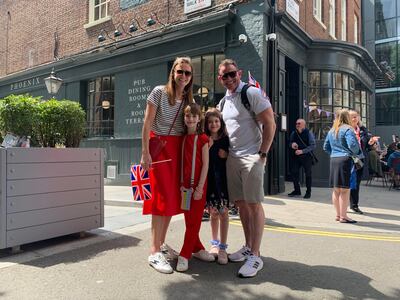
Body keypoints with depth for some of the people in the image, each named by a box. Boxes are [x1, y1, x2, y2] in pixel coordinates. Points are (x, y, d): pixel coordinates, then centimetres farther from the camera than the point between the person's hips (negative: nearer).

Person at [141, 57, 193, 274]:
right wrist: (145, 153, -15)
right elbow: (147, 124, -8)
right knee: (162, 196, -9)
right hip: (159, 146, -6)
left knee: (174, 197, 6)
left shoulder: (189, 99, 13)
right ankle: (154, 252, -2)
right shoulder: (159, 92, -3)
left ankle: (162, 244, 20)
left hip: (179, 149, 6)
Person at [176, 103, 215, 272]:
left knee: (194, 221, -1)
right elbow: (181, 163, 10)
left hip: (198, 185, -4)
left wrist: (200, 187, -13)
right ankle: (197, 249, 26)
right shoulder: (183, 138, 8)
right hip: (185, 185, 5)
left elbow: (205, 164, -8)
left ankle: (184, 255, 7)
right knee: (189, 220, 11)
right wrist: (181, 184, 3)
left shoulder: (203, 138, -5)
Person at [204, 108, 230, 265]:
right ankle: (215, 243, 28)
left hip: (222, 179, -1)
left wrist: (226, 155, -13)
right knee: (213, 212, 10)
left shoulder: (226, 140, 1)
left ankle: (223, 247, 11)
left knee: (223, 212, 0)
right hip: (209, 180, 1)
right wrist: (208, 147, -15)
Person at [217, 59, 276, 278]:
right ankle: (248, 247, 23)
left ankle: (255, 256, -1)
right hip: (231, 158, 7)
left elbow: (270, 124, -10)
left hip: (251, 157, -7)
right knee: (240, 203, 10)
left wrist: (262, 154, -14)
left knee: (253, 204, -8)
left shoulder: (252, 93, -7)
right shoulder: (223, 102, 16)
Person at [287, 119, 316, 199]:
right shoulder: (294, 133, 6)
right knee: (294, 173, 3)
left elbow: (313, 146, -11)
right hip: (296, 156, 4)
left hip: (306, 157, -4)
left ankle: (308, 192, 16)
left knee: (308, 174, 3)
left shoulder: (309, 133, -8)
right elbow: (290, 143, 17)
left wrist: (302, 151, -19)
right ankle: (297, 190, 20)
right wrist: (292, 145, -8)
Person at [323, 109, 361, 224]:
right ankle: (343, 216, 2)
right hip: (345, 160, -7)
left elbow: (326, 147, 19)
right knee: (345, 189, -3)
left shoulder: (332, 130, 15)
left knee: (336, 189, 12)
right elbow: (352, 144, -18)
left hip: (333, 160, 8)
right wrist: (355, 152, 1)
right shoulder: (348, 129, -7)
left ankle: (338, 215, 21)